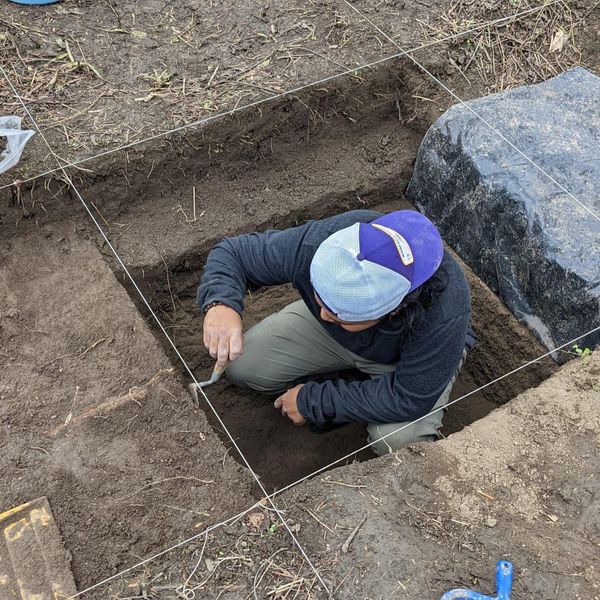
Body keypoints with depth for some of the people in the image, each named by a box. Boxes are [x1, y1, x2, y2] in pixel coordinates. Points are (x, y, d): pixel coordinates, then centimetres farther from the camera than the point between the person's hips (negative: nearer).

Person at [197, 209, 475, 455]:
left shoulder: (445, 312, -44)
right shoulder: (315, 243, -37)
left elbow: (408, 400, -32)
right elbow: (233, 252, -21)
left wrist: (313, 402, -26)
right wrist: (220, 303, -44)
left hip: (406, 359, -3)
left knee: (398, 440, -29)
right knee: (241, 366, -9)